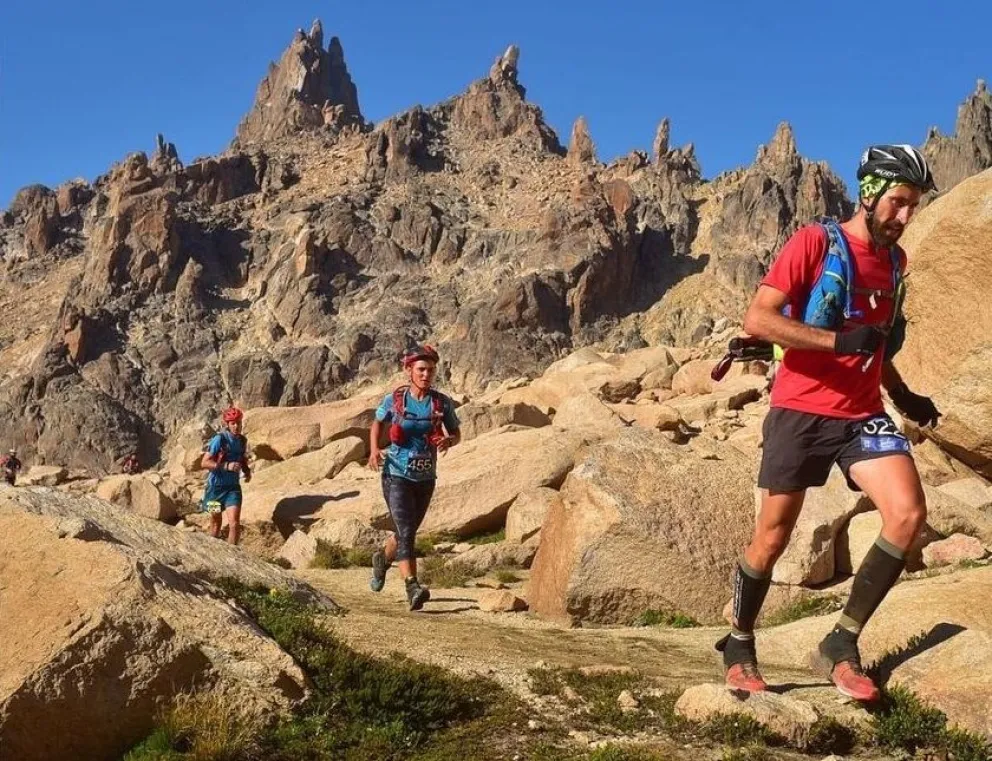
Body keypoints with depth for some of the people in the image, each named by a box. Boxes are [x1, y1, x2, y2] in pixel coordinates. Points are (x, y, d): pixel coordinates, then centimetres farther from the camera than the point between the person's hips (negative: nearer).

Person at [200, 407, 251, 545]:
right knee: (216, 522, 12)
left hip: (233, 487, 3)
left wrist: (247, 471, 2)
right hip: (216, 486, -3)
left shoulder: (243, 441, 4)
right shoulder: (219, 439, -13)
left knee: (235, 523, -12)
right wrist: (226, 466, -27)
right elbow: (205, 463, -18)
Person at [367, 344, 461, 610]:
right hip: (396, 475, -3)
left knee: (408, 531, 19)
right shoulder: (394, 399, -6)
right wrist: (374, 450, -7)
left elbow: (456, 433, 7)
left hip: (425, 478, 3)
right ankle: (413, 587, -22)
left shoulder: (442, 403, -4)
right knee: (405, 531, -17)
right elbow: (377, 424, 11)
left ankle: (382, 559, 49)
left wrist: (448, 440, -17)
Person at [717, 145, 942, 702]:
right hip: (802, 412, -5)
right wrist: (839, 339, -24)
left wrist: (904, 396, 15)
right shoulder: (816, 243, -8)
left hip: (864, 415, 5)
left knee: (908, 514, -16)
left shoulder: (894, 259, 12)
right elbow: (758, 319, -17)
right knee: (774, 537, 3)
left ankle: (843, 642, -1)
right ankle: (740, 646, 25)